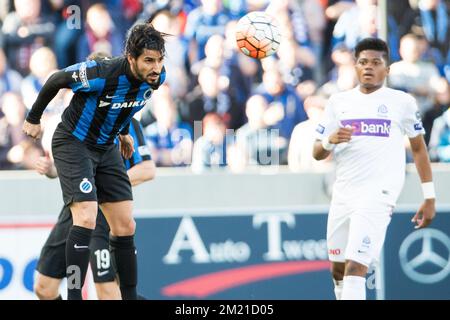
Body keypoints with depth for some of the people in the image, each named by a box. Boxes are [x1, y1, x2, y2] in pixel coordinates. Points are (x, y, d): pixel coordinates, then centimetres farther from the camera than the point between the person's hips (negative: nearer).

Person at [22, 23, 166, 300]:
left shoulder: (156, 77, -11)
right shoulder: (99, 74, -31)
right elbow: (56, 80, -12)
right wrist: (34, 118, 0)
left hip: (106, 149, 7)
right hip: (73, 144, -7)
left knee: (125, 227, 4)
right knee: (86, 217, -23)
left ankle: (130, 296, 13)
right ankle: (74, 295, -20)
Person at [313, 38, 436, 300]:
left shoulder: (402, 102, 2)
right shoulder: (338, 102, 11)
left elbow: (419, 149, 10)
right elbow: (317, 153, 11)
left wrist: (429, 197, 6)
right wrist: (330, 141, -13)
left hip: (378, 196, -5)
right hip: (343, 196, 5)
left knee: (355, 266, -19)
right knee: (338, 269, 11)